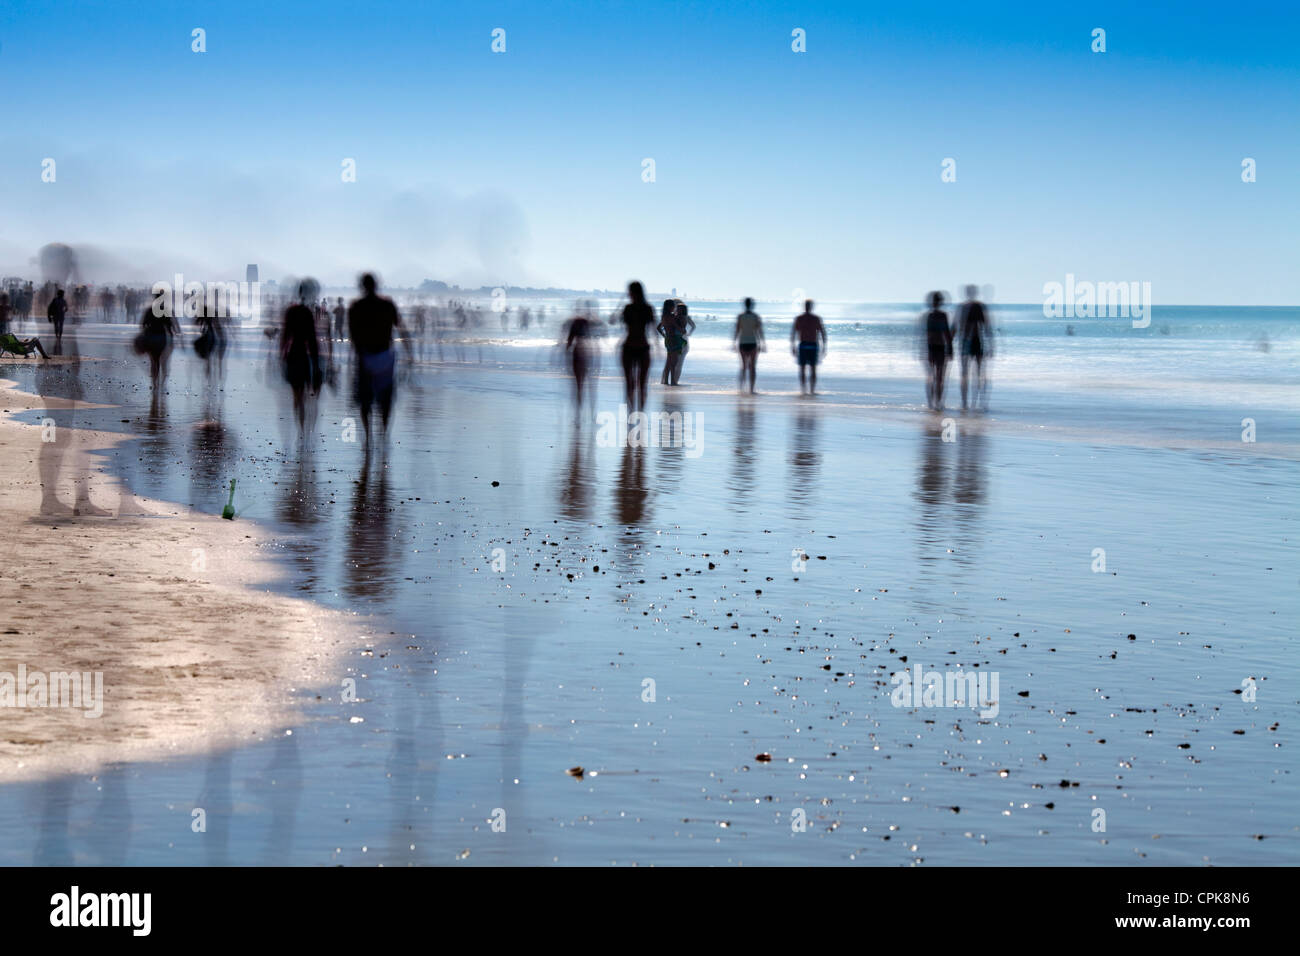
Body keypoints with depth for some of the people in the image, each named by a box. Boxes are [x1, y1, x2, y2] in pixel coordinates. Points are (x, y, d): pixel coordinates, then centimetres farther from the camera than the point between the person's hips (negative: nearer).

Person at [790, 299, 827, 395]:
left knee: (802, 369, 6)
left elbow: (793, 334, -1)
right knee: (813, 369, 6)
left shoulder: (798, 319, 1)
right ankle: (812, 390, 0)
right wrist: (823, 347, 7)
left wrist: (792, 347, 5)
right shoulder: (817, 319, 1)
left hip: (802, 345, 0)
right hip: (813, 346, 0)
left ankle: (803, 390, -3)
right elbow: (823, 333, 0)